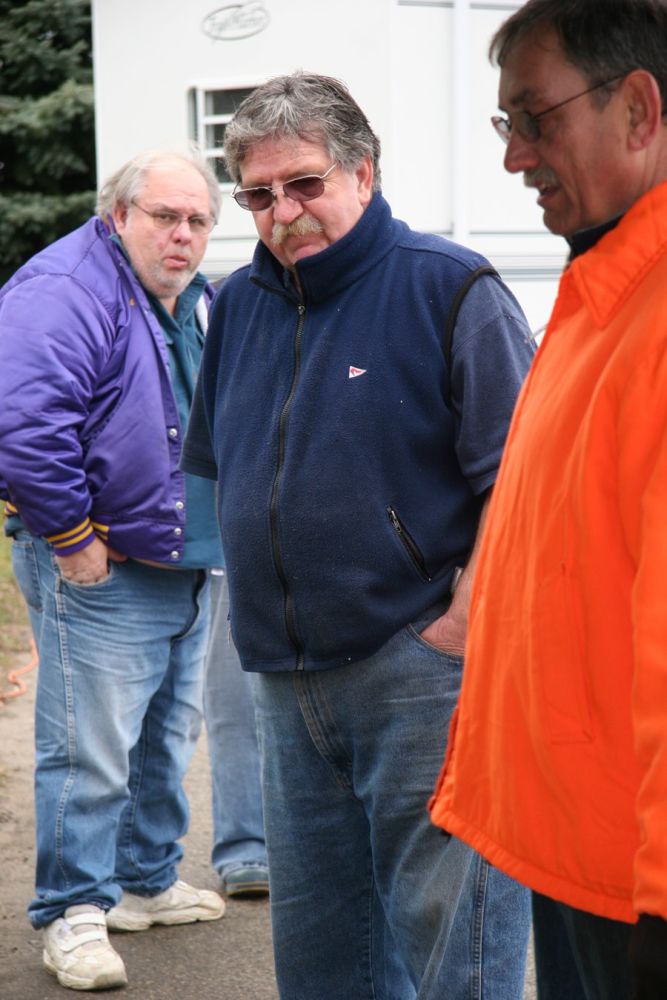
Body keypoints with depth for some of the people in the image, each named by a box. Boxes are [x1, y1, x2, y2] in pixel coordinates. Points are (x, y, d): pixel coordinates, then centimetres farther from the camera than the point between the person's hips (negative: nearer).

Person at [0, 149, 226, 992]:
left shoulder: (197, 305, 14)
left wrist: (212, 523, 20)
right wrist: (70, 535, -24)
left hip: (183, 567, 9)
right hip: (100, 574, -9)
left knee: (166, 739, 19)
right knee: (90, 749, -6)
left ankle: (146, 881, 33)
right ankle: (72, 915, 5)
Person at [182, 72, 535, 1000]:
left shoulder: (447, 286, -8)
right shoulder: (237, 304, 12)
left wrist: (463, 625, -16)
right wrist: (262, 611, 16)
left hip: (419, 670, -7)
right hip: (284, 681, 7)